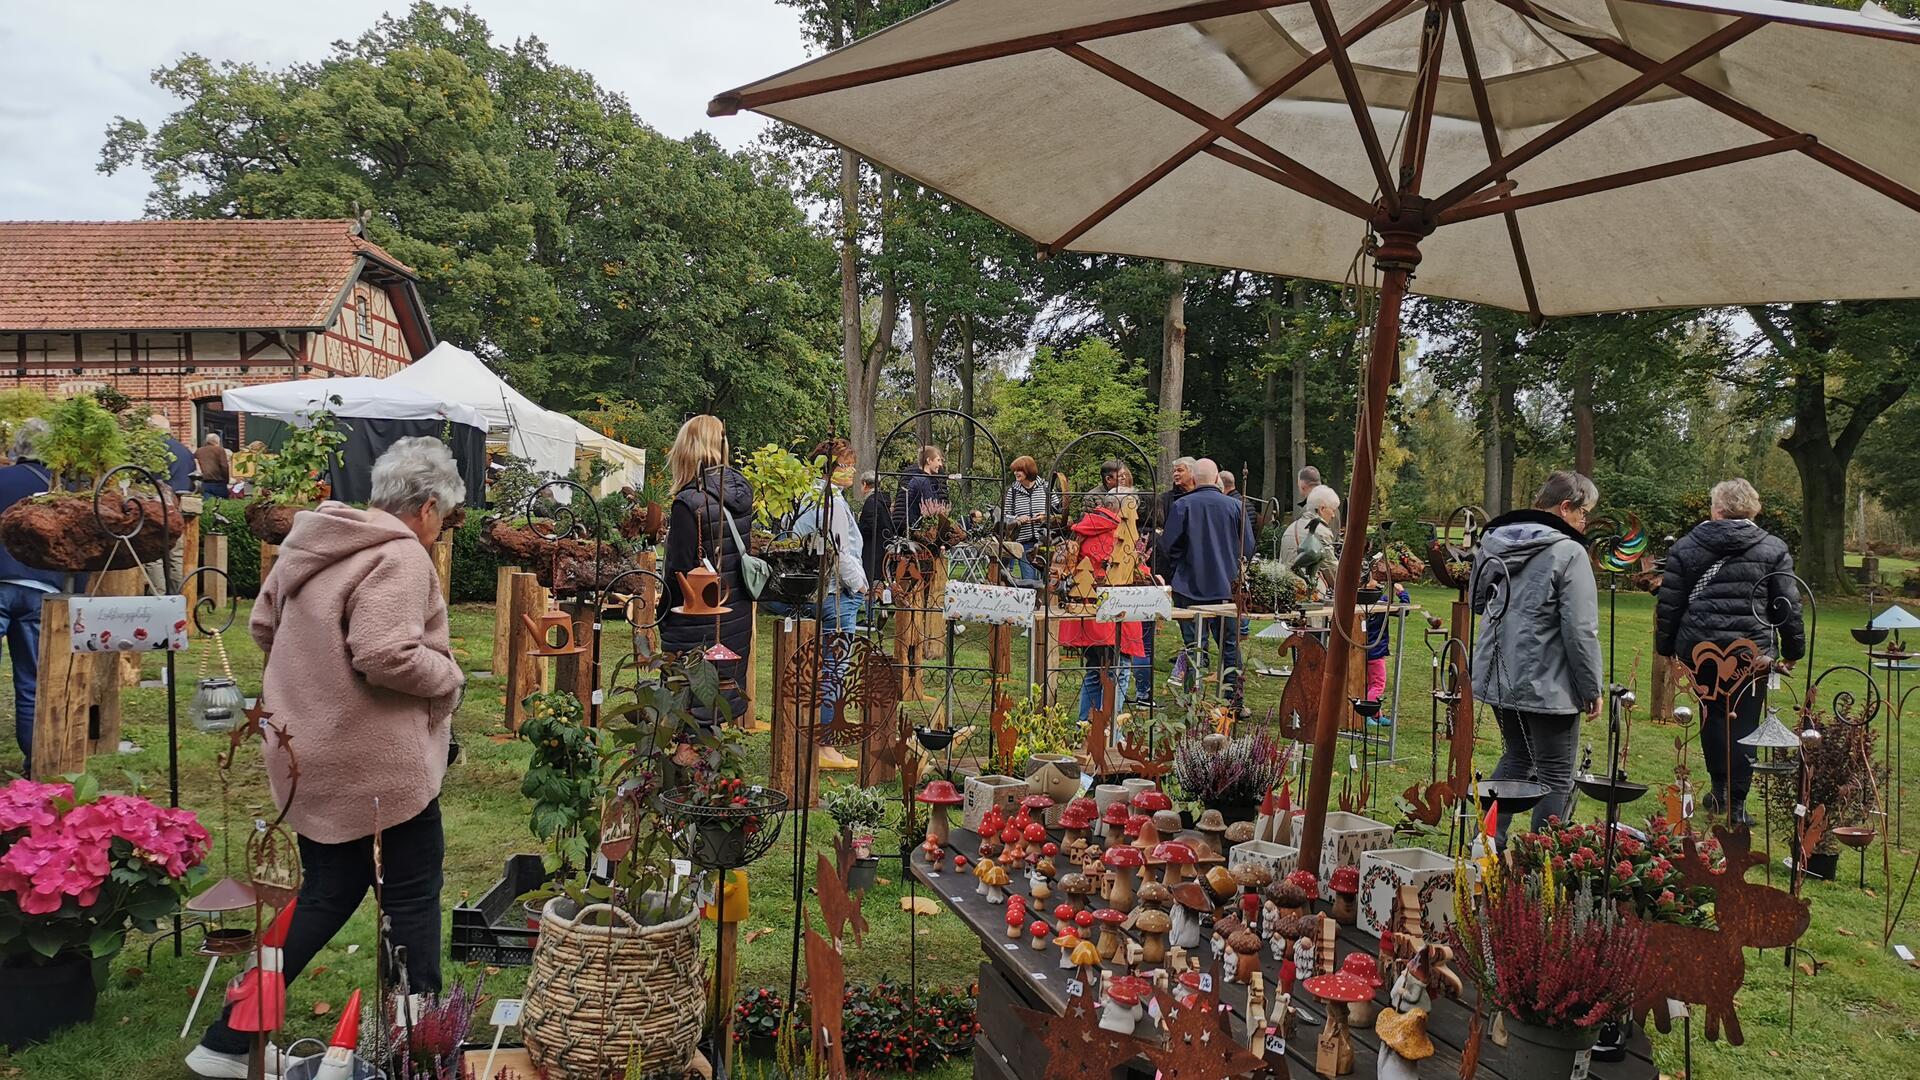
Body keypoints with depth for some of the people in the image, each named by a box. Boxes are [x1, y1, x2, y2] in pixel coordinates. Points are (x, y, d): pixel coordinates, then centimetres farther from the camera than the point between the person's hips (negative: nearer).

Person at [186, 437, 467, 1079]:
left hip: (315, 755, 9)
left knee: (328, 893, 18)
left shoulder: (315, 542, 9)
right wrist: (450, 674, -11)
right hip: (378, 761, -9)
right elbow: (386, 656, -28)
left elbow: (264, 623, 18)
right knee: (413, 893, 7)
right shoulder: (399, 556, -18)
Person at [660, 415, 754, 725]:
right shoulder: (743, 490, 1)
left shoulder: (689, 502, -19)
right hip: (737, 617, 7)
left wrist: (664, 622, -3)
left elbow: (679, 570, -16)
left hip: (699, 628, -7)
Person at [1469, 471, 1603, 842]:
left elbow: (1477, 601, 21)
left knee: (1517, 757, 24)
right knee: (1556, 778, 5)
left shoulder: (1492, 542, 7)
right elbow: (1581, 630, -17)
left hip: (1496, 678, 7)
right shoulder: (1568, 553, -15)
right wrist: (1592, 689, -9)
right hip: (1546, 684, -7)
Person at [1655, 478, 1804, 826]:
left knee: (1712, 716, 18)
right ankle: (1736, 803, 5)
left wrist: (1666, 648, 14)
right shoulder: (1773, 550, 2)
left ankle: (1720, 788, 21)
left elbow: (1669, 605, 3)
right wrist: (1793, 651, 11)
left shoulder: (1686, 547, 3)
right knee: (1744, 723, 5)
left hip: (1700, 647, 1)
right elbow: (1789, 607, 1)